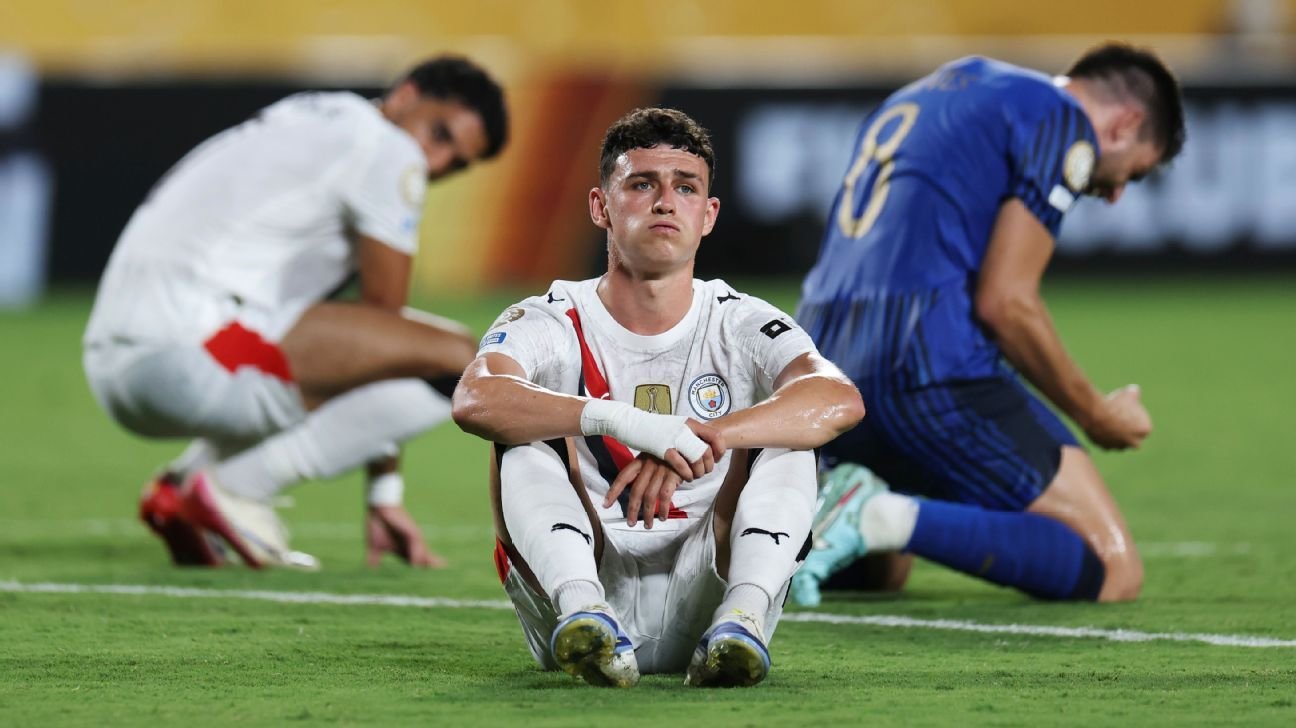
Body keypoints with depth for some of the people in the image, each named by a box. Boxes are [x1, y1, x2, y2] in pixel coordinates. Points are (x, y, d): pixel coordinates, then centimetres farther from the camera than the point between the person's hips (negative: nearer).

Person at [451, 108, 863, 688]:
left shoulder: (741, 325, 5)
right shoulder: (549, 327, 2)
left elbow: (840, 400, -18)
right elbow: (474, 400, -24)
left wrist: (693, 442, -33)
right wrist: (624, 422, -39)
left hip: (700, 592, 1)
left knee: (786, 432, -16)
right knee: (527, 432, -20)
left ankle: (742, 618, -40)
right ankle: (584, 614, -45)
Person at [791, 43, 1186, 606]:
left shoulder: (934, 92, 27)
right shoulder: (1064, 122, 0)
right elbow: (1004, 302, -9)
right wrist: (1097, 417, 4)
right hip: (928, 369, -9)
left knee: (882, 568, 33)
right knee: (1113, 570, -7)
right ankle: (892, 520, -23)